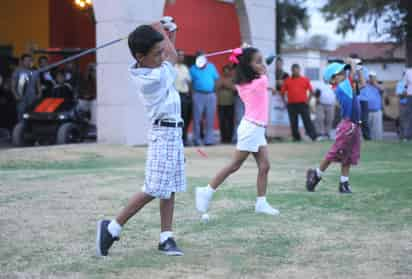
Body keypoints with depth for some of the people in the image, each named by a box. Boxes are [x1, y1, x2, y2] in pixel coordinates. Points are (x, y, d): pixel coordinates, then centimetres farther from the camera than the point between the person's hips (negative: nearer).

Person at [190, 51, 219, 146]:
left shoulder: (211, 66, 12)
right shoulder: (193, 69, 5)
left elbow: (216, 78, 14)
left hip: (211, 95, 3)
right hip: (199, 95, -2)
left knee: (210, 119, 2)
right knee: (197, 118, -2)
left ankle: (209, 139, 6)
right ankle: (197, 139, 4)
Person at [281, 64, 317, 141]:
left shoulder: (305, 80, 5)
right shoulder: (287, 81, 7)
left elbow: (311, 91, 9)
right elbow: (282, 92, 11)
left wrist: (308, 100, 2)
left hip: (303, 104, -2)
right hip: (291, 105, 2)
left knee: (307, 120, -6)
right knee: (293, 122, 4)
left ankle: (314, 136, -9)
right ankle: (296, 137, 13)